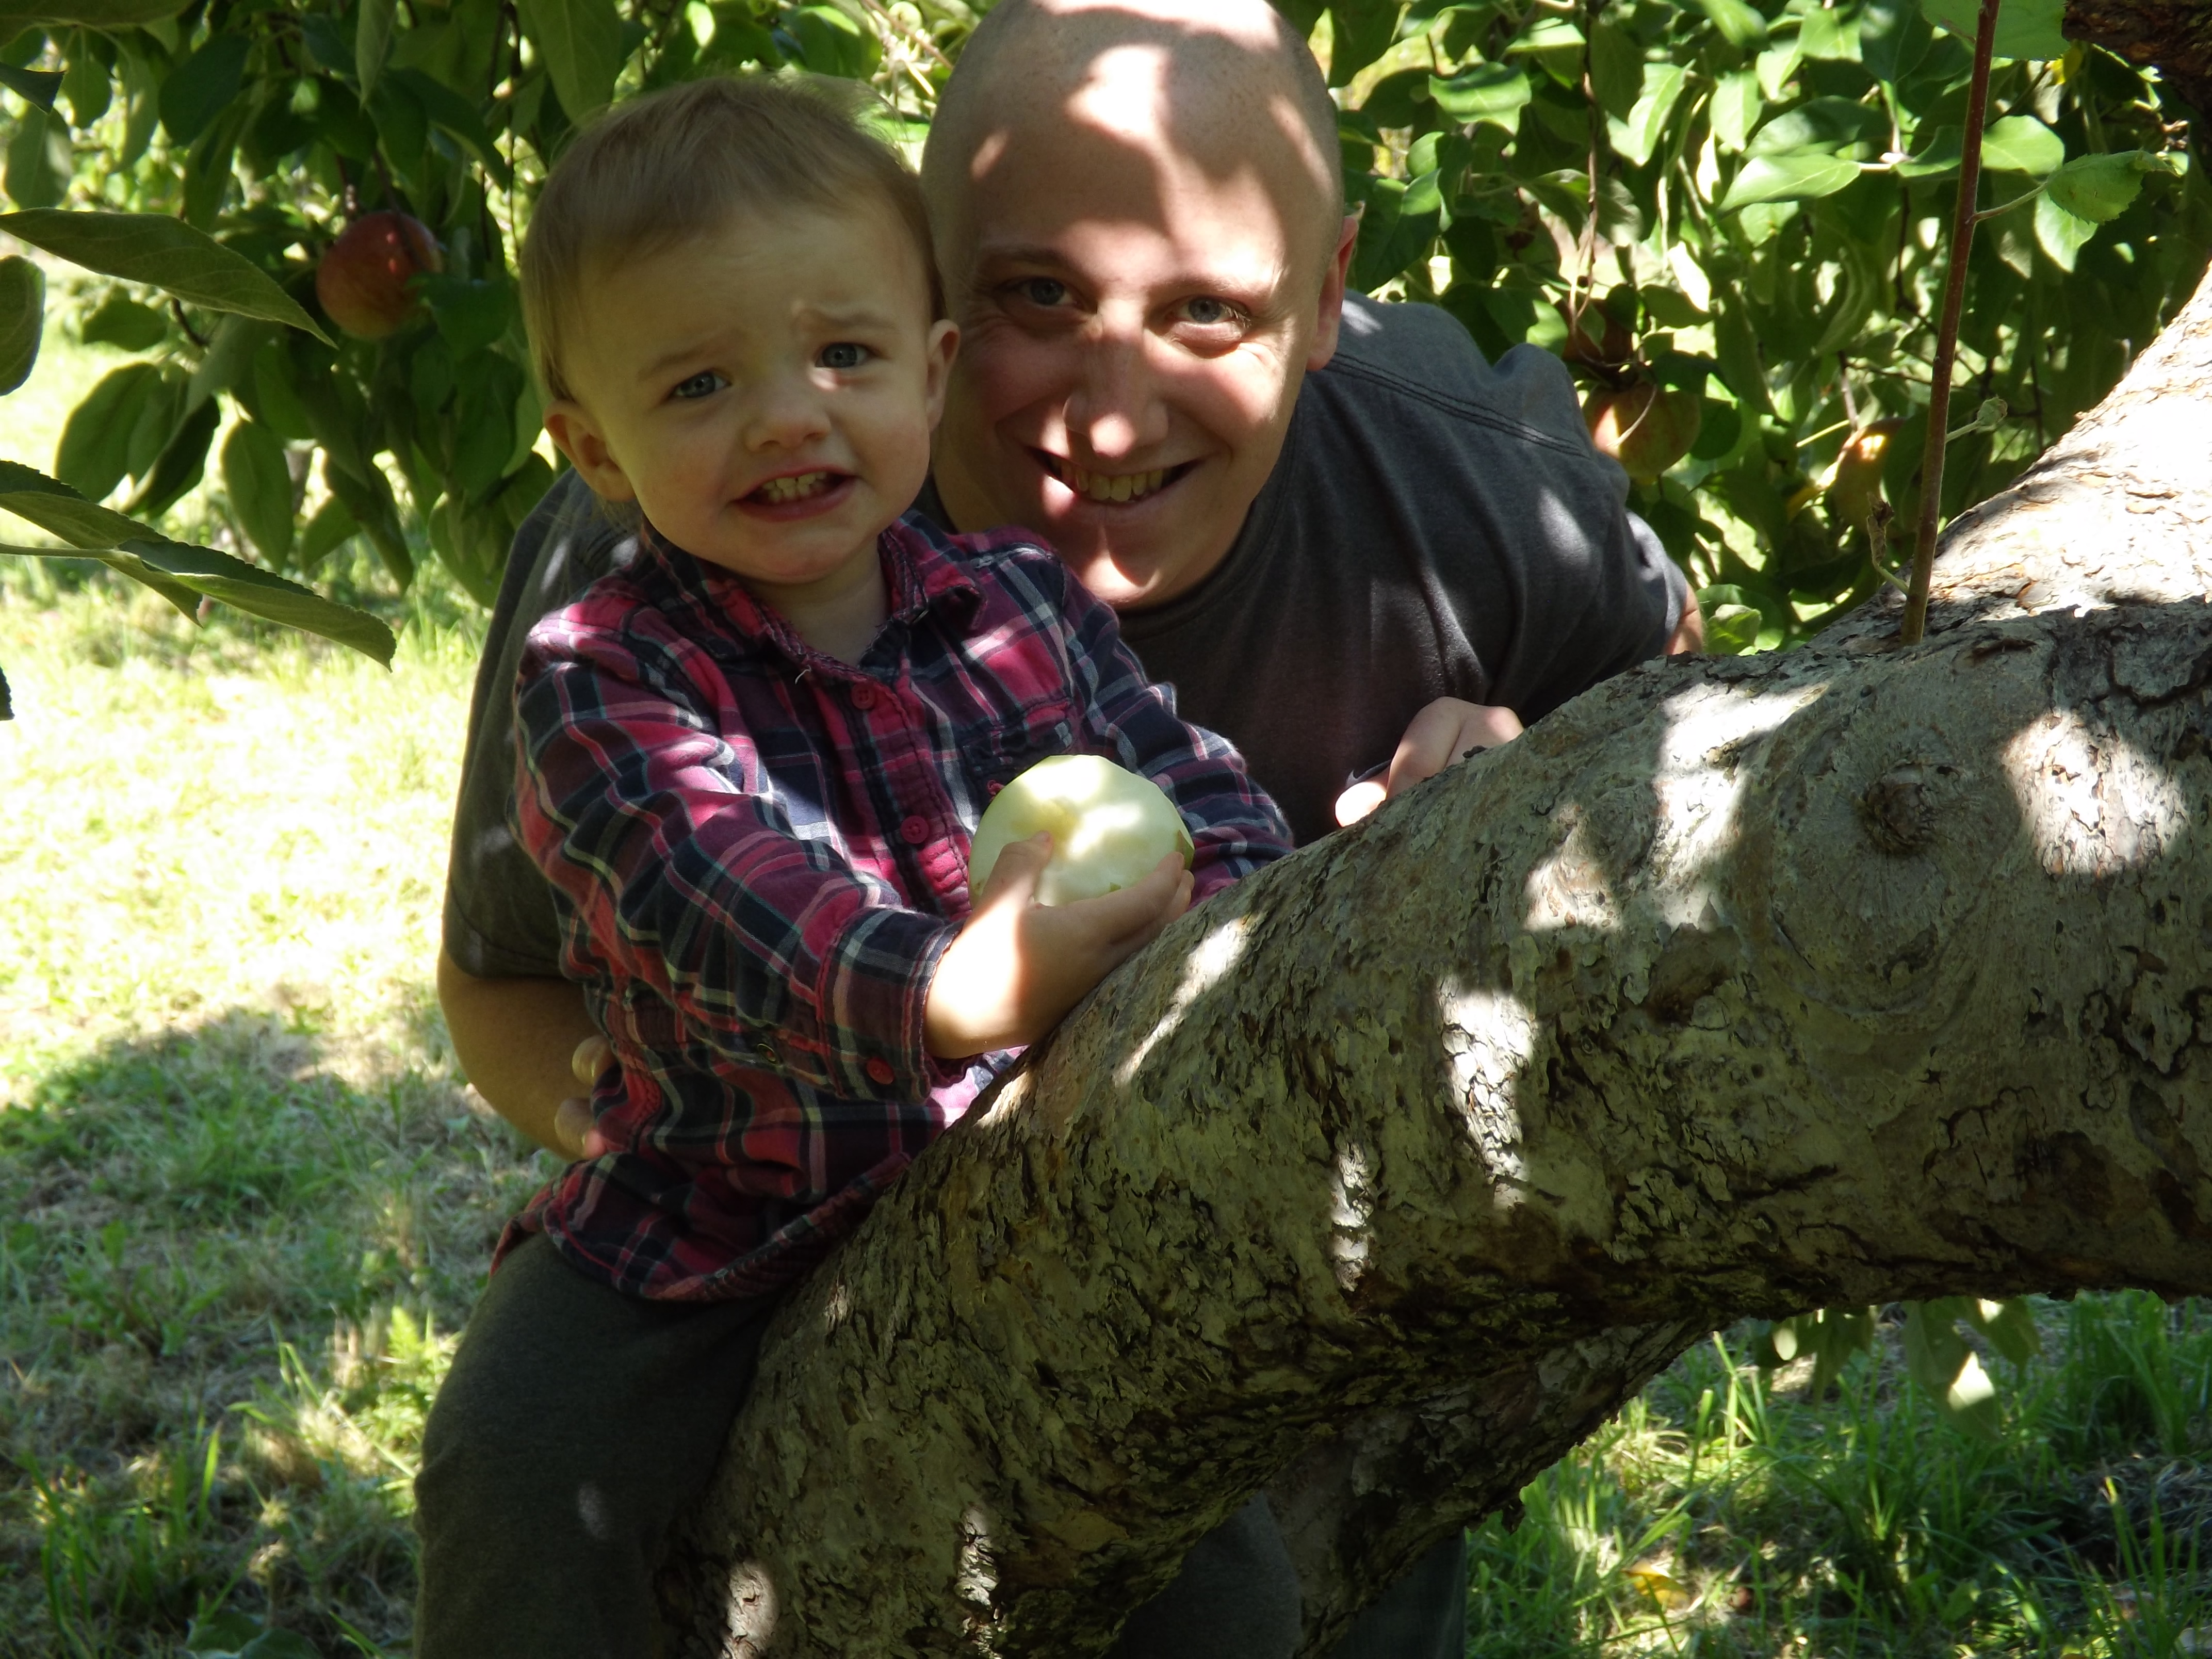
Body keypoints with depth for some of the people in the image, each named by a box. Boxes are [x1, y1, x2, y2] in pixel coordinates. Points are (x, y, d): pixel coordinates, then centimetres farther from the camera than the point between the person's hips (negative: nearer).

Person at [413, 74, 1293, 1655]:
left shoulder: (1027, 604, 0)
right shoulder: (605, 677, -14)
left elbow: (1210, 805, -1)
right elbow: (717, 886, -31)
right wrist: (937, 1000, -50)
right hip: (712, 1216, -2)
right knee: (517, 1468, -17)